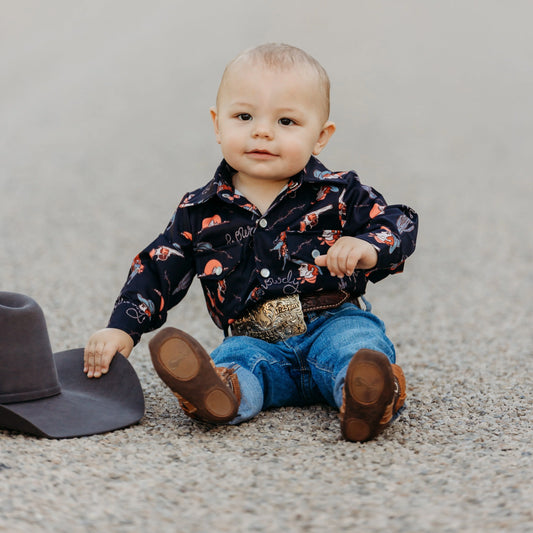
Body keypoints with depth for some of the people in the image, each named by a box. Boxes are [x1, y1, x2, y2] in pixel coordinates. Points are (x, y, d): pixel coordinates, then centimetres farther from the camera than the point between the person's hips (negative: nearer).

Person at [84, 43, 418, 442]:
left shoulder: (337, 195, 4)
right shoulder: (200, 214, 8)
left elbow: (400, 225, 3)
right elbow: (156, 271, 13)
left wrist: (369, 248, -21)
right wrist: (122, 328, 1)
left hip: (332, 324, -1)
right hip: (255, 341, 1)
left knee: (357, 339, -33)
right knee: (237, 357, -31)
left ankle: (367, 391, -62)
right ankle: (224, 390, -63)